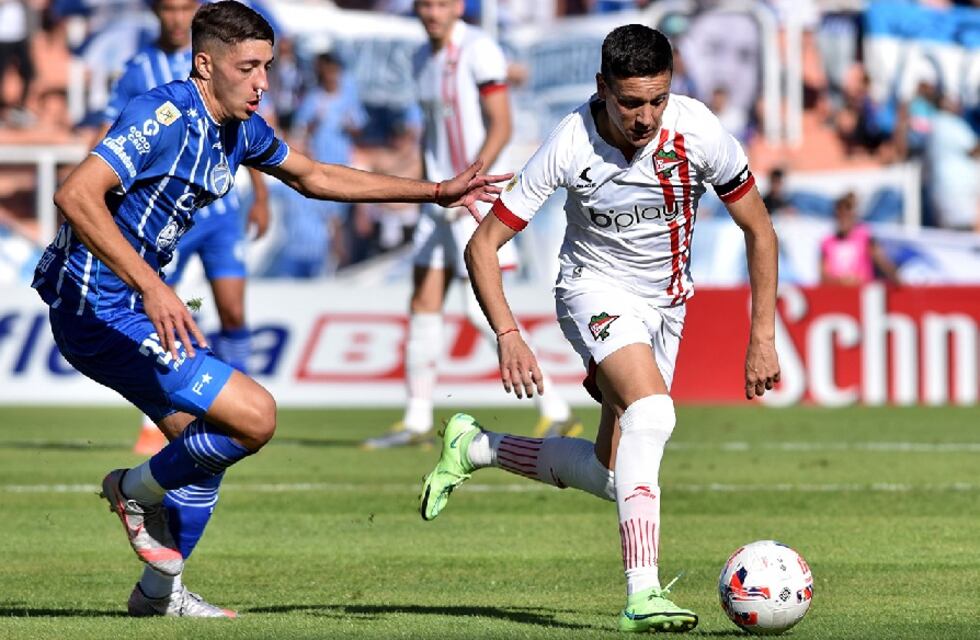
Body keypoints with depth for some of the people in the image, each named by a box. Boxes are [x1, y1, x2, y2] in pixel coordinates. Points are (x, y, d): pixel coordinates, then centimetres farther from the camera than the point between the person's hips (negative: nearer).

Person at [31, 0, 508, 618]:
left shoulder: (240, 128, 8)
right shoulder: (164, 116, -21)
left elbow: (313, 175, 26)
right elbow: (76, 195, -31)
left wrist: (436, 192, 24)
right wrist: (151, 286, -39)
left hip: (136, 301, 10)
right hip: (98, 307, -10)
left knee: (207, 442, 19)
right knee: (254, 416, -15)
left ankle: (161, 590, 30)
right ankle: (136, 489, 7)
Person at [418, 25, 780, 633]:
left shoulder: (698, 131, -19)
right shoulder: (571, 145, -23)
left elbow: (759, 230, -4)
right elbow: (482, 245, -15)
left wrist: (763, 337, -7)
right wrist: (508, 336, -26)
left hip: (667, 300, 4)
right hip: (596, 286, -4)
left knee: (610, 477, 2)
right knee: (652, 410, -33)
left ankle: (473, 447, 26)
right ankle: (642, 594, -37)